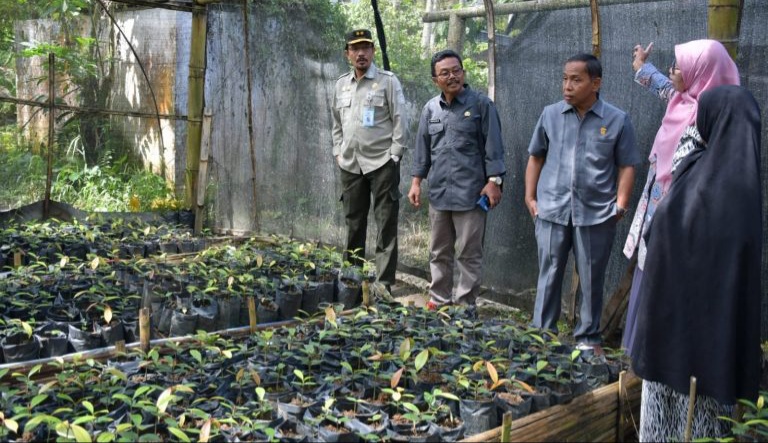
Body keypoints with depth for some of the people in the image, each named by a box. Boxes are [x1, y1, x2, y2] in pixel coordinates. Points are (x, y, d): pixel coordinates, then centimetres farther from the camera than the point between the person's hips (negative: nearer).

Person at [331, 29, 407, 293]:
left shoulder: (388, 81, -2)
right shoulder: (341, 85, 14)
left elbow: (400, 121, -5)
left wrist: (394, 155, -10)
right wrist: (338, 152, 11)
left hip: (382, 163, -5)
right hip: (350, 165, 5)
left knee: (386, 225, -3)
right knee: (353, 223, 12)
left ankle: (385, 282, 1)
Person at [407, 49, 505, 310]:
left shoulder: (481, 105, -2)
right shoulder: (431, 109, 11)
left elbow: (493, 146, -4)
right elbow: (422, 148, 15)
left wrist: (494, 181, -10)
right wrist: (416, 181, 10)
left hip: (470, 193, -5)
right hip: (438, 192, 5)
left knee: (469, 253, 1)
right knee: (439, 251, 13)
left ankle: (465, 304, 10)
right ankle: (439, 298, 25)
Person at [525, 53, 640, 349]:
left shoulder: (617, 120, -1)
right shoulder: (550, 115, 5)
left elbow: (626, 166, 2)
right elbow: (536, 157, 13)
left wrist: (621, 204, -7)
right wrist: (530, 196, 7)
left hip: (596, 214, -1)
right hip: (551, 211, 2)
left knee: (591, 279, 9)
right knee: (549, 275, 7)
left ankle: (588, 339, 22)